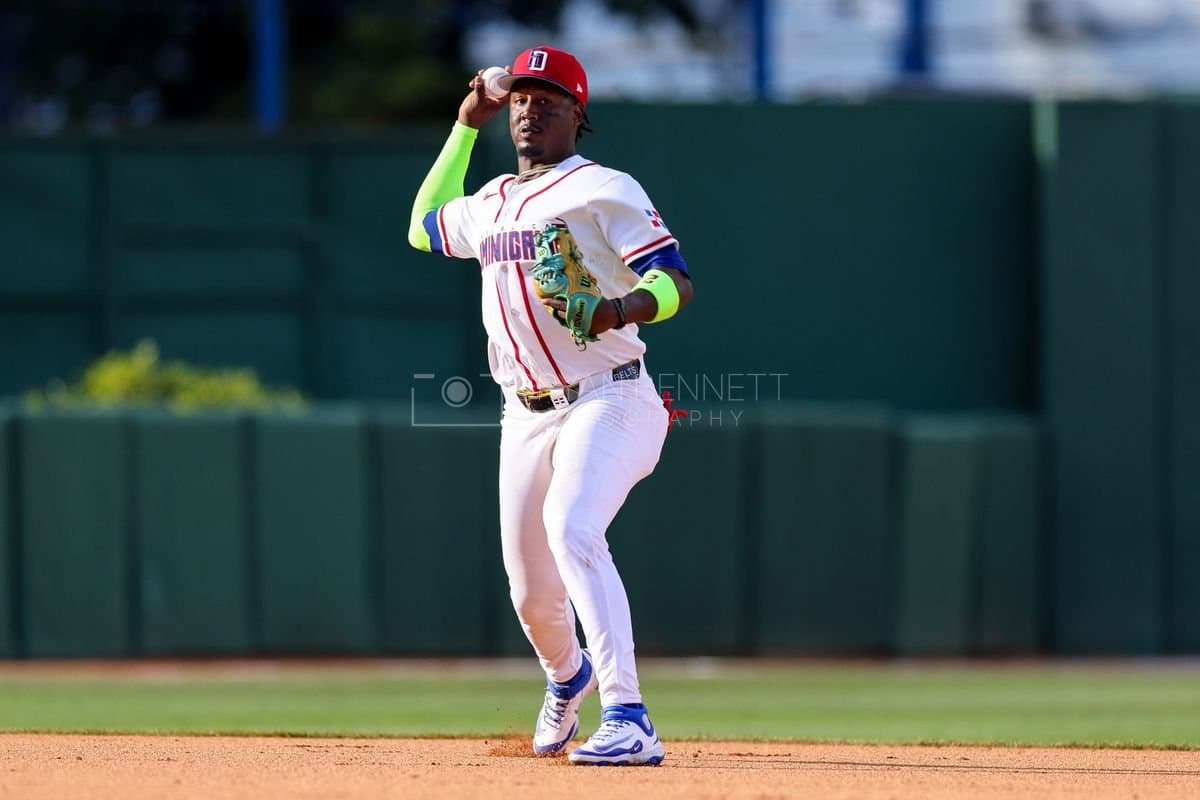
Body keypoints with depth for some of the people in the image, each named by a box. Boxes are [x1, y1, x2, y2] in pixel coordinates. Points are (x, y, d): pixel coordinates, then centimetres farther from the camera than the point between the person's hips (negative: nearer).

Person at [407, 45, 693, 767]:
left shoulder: (603, 189, -5)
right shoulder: (490, 205, 17)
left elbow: (677, 282, -13)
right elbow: (423, 227, 37)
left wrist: (616, 311, -35)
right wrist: (466, 126, 30)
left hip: (607, 401, -7)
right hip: (528, 416, 7)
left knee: (572, 531, -31)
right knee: (530, 588, 11)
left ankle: (628, 720, -37)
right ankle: (567, 676, 46)